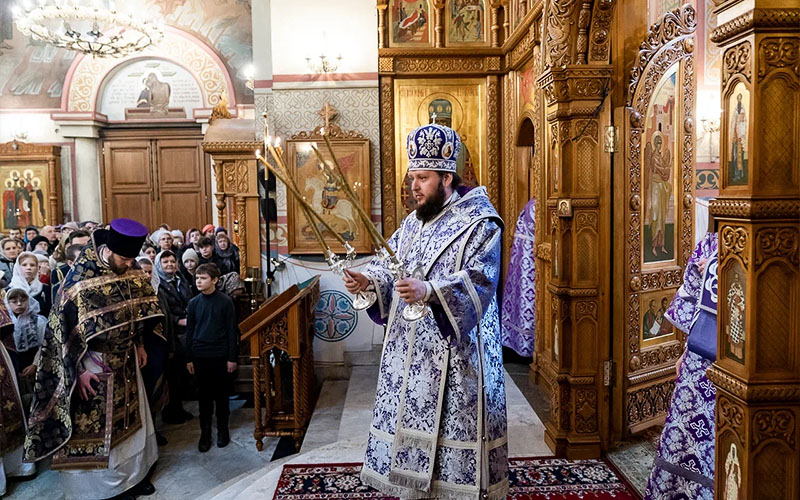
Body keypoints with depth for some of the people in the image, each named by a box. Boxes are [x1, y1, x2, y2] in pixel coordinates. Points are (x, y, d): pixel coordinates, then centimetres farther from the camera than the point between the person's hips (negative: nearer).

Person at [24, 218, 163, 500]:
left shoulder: (131, 272, -4)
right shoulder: (80, 278, -22)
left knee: (130, 419, 17)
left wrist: (139, 345, 12)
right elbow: (66, 328, -17)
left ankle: (132, 474, 33)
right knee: (95, 424, 7)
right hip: (95, 364, -6)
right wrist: (79, 370, -16)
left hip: (126, 360, 6)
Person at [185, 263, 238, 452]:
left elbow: (232, 330, -5)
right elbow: (189, 331, 8)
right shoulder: (194, 303, 3)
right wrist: (189, 358, 5)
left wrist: (232, 357, -7)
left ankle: (222, 431, 22)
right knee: (204, 395, 9)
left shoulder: (225, 302, -6)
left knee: (221, 394, 8)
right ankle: (205, 432, 20)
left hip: (220, 355, -2)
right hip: (200, 355, 2)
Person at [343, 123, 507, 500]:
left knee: (453, 425, 1)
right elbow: (388, 265, 13)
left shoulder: (479, 224, -10)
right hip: (409, 349, 7)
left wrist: (430, 292, -35)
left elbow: (478, 282, -21)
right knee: (409, 422, 14)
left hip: (455, 352, -7)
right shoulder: (413, 223, 14)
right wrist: (368, 281, -8)